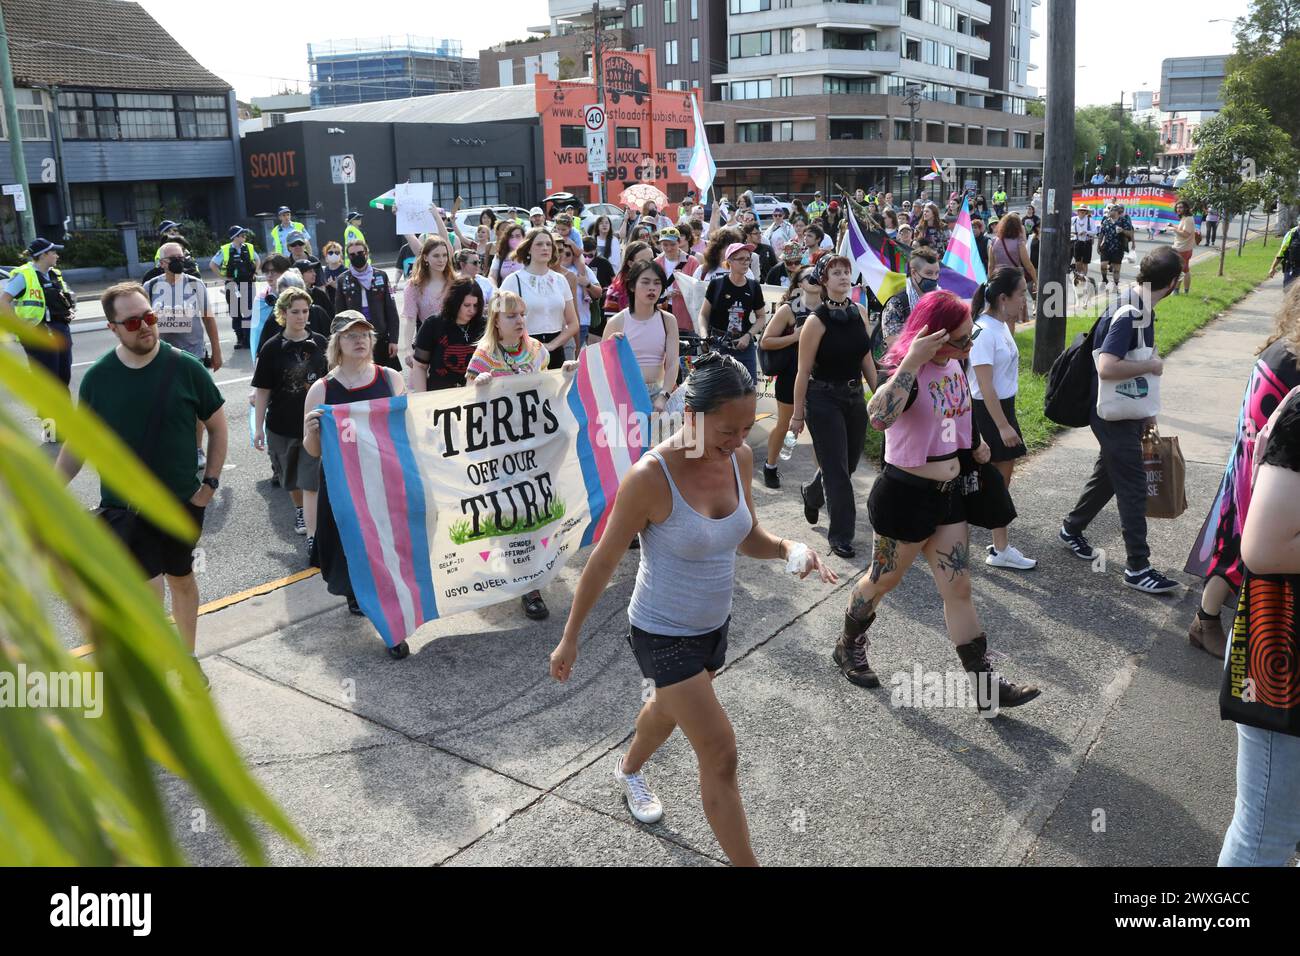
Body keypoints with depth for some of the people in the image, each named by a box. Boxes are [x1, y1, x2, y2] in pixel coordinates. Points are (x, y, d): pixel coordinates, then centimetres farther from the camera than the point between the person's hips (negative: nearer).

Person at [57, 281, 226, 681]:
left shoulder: (185, 368, -10)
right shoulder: (98, 377, -7)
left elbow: (217, 425, 1)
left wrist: (210, 482, -4)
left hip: (182, 501, 1)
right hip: (121, 507, 0)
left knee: (181, 577, 17)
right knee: (148, 588, -9)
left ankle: (187, 658, 37)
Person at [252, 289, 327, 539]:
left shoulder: (319, 343, -1)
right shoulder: (272, 347, -6)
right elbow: (262, 390, -3)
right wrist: (258, 428, -5)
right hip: (282, 424, 1)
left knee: (312, 480, -7)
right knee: (291, 476, 19)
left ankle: (313, 534, -6)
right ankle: (299, 510, 46)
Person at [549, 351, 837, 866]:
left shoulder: (739, 458, -11)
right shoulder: (650, 477, -29)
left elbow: (748, 536, 3)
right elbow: (603, 562, -18)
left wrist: (787, 548, -19)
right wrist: (570, 639, -10)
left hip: (713, 624, 7)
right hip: (663, 635, -7)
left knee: (670, 709, 32)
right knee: (721, 756, -4)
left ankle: (629, 770, 64)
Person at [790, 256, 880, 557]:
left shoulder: (860, 313, 3)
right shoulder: (817, 320, -14)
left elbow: (866, 359, 11)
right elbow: (803, 371, -11)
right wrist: (797, 414, -9)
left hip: (855, 397, 6)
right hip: (824, 399, -6)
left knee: (849, 462, 17)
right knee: (837, 469, -2)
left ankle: (812, 494, 47)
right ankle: (840, 535, 11)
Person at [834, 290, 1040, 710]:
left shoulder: (955, 364, 1)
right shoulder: (908, 373, -23)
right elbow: (879, 417, -46)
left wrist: (975, 444, 30)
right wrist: (911, 362, -43)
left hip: (949, 492, 7)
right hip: (906, 496, -7)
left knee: (958, 589, 10)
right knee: (883, 581, 14)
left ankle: (986, 684, 17)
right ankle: (848, 647, 39)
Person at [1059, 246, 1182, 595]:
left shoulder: (1141, 307, 6)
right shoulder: (1128, 314, -25)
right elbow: (1106, 367, -36)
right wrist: (1152, 365, -21)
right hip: (1112, 414, -10)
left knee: (1108, 474, 22)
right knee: (1133, 486, -3)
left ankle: (1071, 529, 40)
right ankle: (1138, 567, 5)